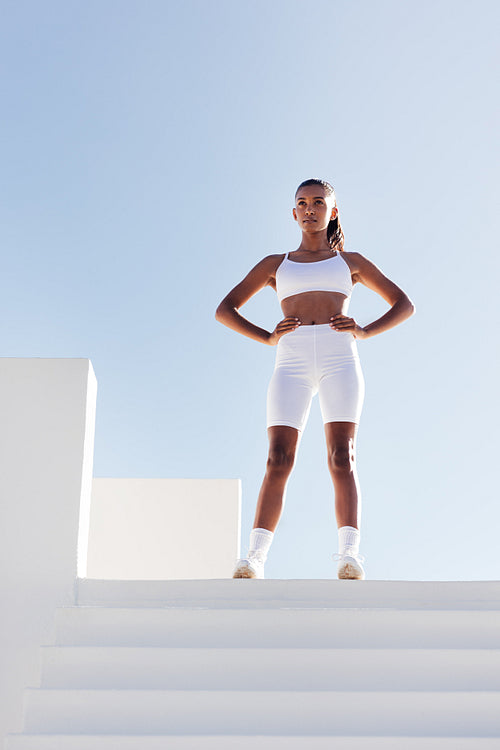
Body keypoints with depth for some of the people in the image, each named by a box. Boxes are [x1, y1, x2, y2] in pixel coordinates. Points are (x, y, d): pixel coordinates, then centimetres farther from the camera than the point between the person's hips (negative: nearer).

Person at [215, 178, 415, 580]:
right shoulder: (274, 264, 23)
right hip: (292, 361, 1)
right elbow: (225, 310, 21)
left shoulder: (350, 261, 22)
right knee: (279, 459, -14)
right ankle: (255, 559, -21)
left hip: (339, 358, 0)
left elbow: (404, 304, 22)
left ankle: (349, 555, -26)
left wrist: (364, 331, 2)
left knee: (342, 457, -17)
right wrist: (268, 337, 3)